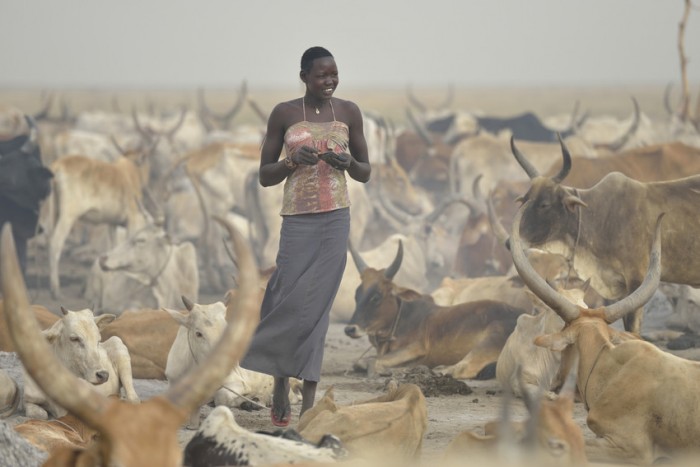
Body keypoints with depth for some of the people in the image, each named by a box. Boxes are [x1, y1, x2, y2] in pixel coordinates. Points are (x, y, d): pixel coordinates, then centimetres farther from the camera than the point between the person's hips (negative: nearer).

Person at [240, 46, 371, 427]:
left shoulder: (349, 113, 7)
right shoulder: (284, 114, 2)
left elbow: (365, 174, 13)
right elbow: (264, 176, 5)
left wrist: (349, 162, -9)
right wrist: (293, 160, -13)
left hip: (335, 220, 1)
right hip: (297, 220, -1)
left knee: (315, 306, -3)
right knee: (292, 304, -4)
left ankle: (308, 401, 1)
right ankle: (281, 380, 20)